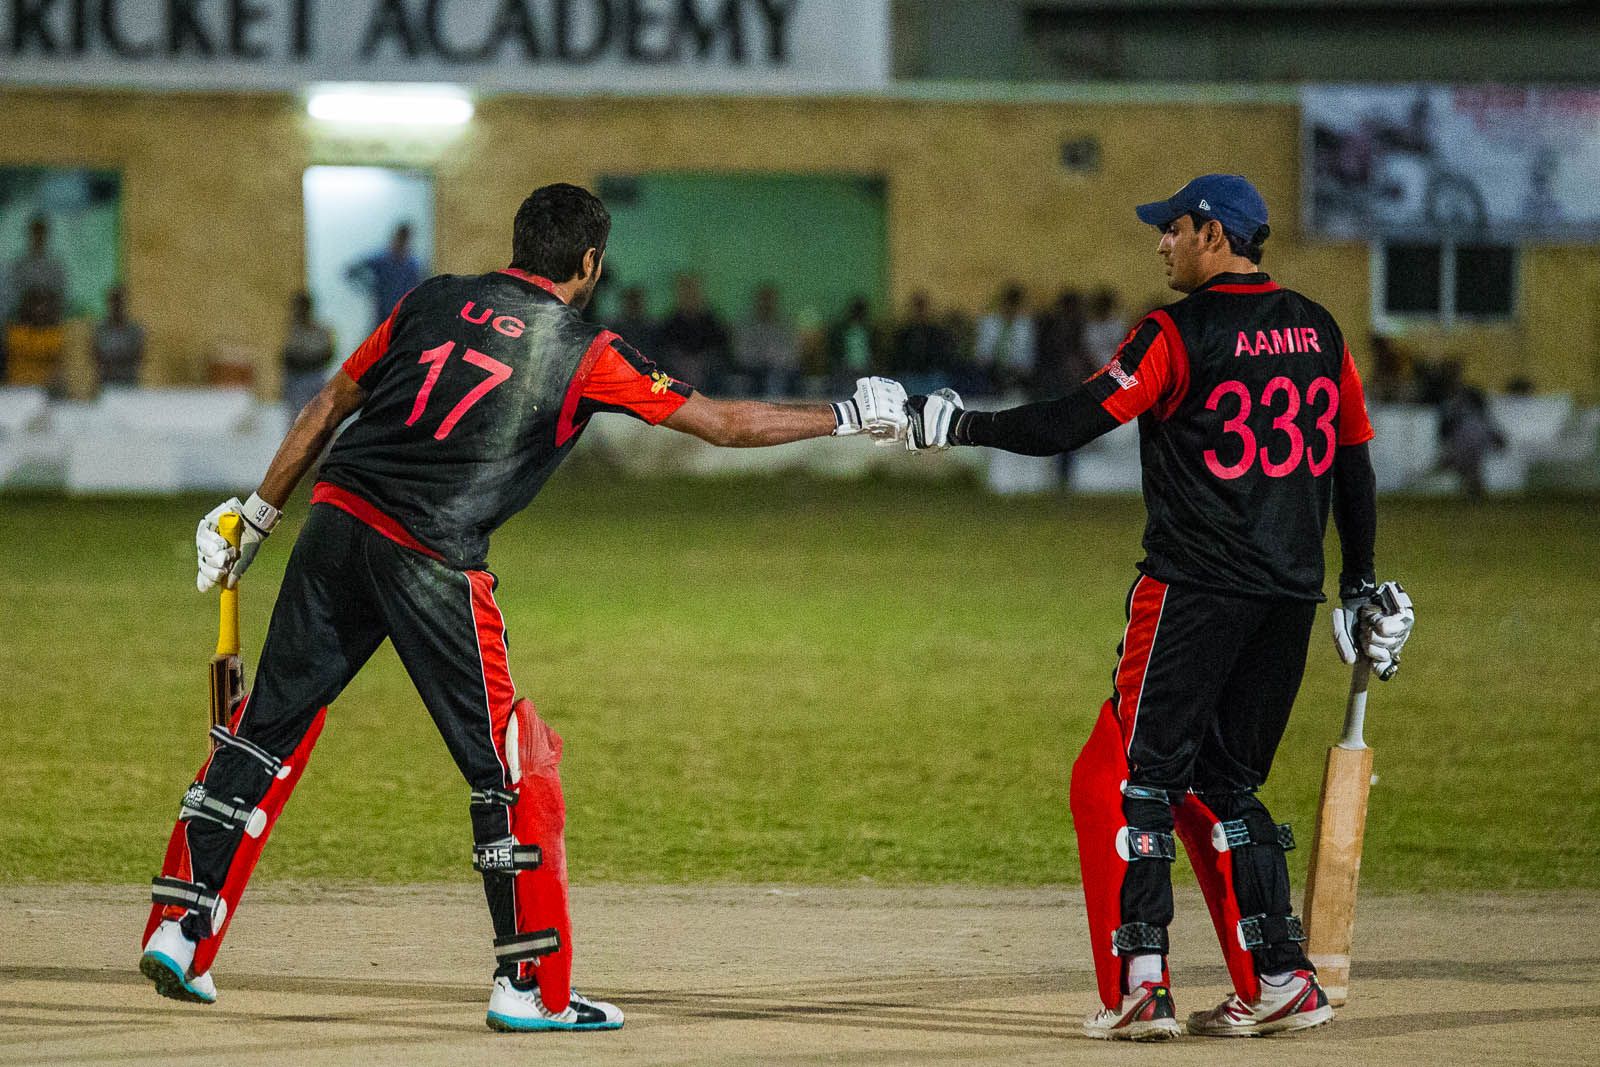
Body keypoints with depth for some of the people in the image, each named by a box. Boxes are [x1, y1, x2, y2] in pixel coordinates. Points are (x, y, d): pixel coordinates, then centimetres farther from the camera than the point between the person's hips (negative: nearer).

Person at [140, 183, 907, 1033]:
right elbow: (724, 424, 6)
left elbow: (326, 409, 18)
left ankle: (177, 929, 8)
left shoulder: (432, 301, 15)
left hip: (337, 520, 5)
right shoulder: (585, 354, 3)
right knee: (508, 768, 5)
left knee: (267, 728, 13)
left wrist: (256, 518, 26)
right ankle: (529, 987, 7)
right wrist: (848, 416, 18)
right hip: (435, 565, -5)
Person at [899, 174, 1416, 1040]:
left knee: (1138, 777, -2)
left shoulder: (1179, 334, -9)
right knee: (1222, 783, 16)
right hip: (1292, 594, 7)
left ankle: (1138, 988, -12)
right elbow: (1354, 464, 16)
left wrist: (956, 425, -3)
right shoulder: (1317, 332, 12)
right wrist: (1360, 585, 24)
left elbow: (1069, 423, -14)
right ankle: (1280, 982, 10)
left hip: (1196, 586, -7)